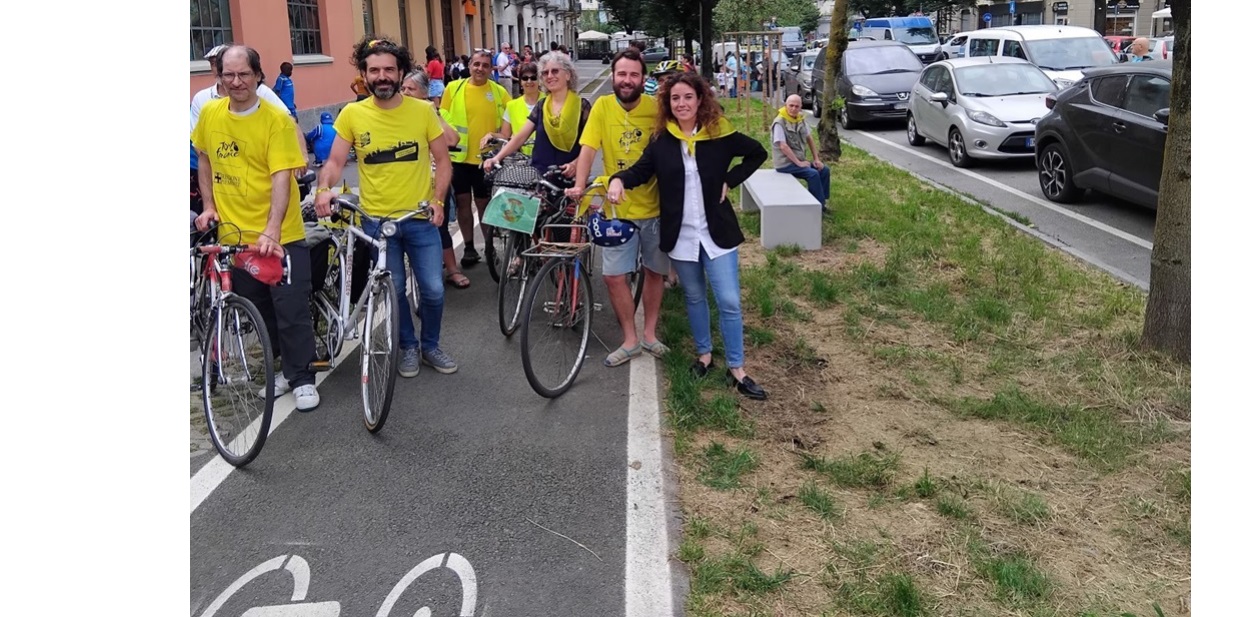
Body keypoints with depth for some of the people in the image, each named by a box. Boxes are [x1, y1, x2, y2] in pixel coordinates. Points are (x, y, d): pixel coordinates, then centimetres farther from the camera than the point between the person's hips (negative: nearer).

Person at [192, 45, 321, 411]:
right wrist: (208, 205, 8)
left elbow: (281, 178, -19)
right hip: (233, 235, 4)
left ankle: (302, 379, 14)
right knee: (255, 311, 14)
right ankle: (276, 370, 30)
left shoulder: (277, 119, -12)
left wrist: (271, 232, -29)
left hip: (280, 237, -4)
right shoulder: (210, 114, 2)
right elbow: (205, 161, 19)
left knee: (292, 311, 0)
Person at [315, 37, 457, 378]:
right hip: (376, 220, 0)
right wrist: (324, 189, -22)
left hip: (420, 218, 0)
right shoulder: (352, 114, -4)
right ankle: (409, 346, 31)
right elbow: (335, 161, -2)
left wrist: (438, 200, -10)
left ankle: (430, 345, 26)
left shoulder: (423, 110, -4)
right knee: (394, 290, 9)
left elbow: (442, 159, 2)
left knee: (433, 289, 1)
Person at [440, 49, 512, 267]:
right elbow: (443, 119, 3)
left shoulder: (499, 92, 0)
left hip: (486, 158, 0)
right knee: (463, 201, 7)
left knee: (484, 203, 8)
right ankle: (469, 247, 18)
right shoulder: (453, 88, -1)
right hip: (459, 156, 1)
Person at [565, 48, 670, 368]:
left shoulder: (655, 107, -8)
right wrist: (579, 186, -22)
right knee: (614, 277, 0)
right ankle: (630, 340, 18)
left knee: (655, 271, 12)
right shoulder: (602, 107, -6)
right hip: (618, 208, 0)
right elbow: (588, 150, -10)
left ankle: (649, 334, 30)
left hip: (655, 207, 0)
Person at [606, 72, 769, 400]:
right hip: (680, 234, 2)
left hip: (716, 232, -2)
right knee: (694, 297, 16)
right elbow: (641, 169, 2)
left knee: (729, 301, -2)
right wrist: (619, 179, -20)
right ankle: (704, 355, 34)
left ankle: (736, 369, 10)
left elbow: (758, 153, 5)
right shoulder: (662, 140, -1)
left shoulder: (720, 134, -6)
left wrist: (730, 181, -5)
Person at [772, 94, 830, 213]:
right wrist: (798, 163, -21)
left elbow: (809, 139, 15)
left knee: (824, 169, -1)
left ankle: (822, 201, 6)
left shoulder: (801, 120, 6)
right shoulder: (780, 122, -16)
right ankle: (819, 205, -12)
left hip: (800, 159, 8)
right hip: (785, 163, -8)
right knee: (813, 174, -23)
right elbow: (783, 146, -22)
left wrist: (816, 159, 5)